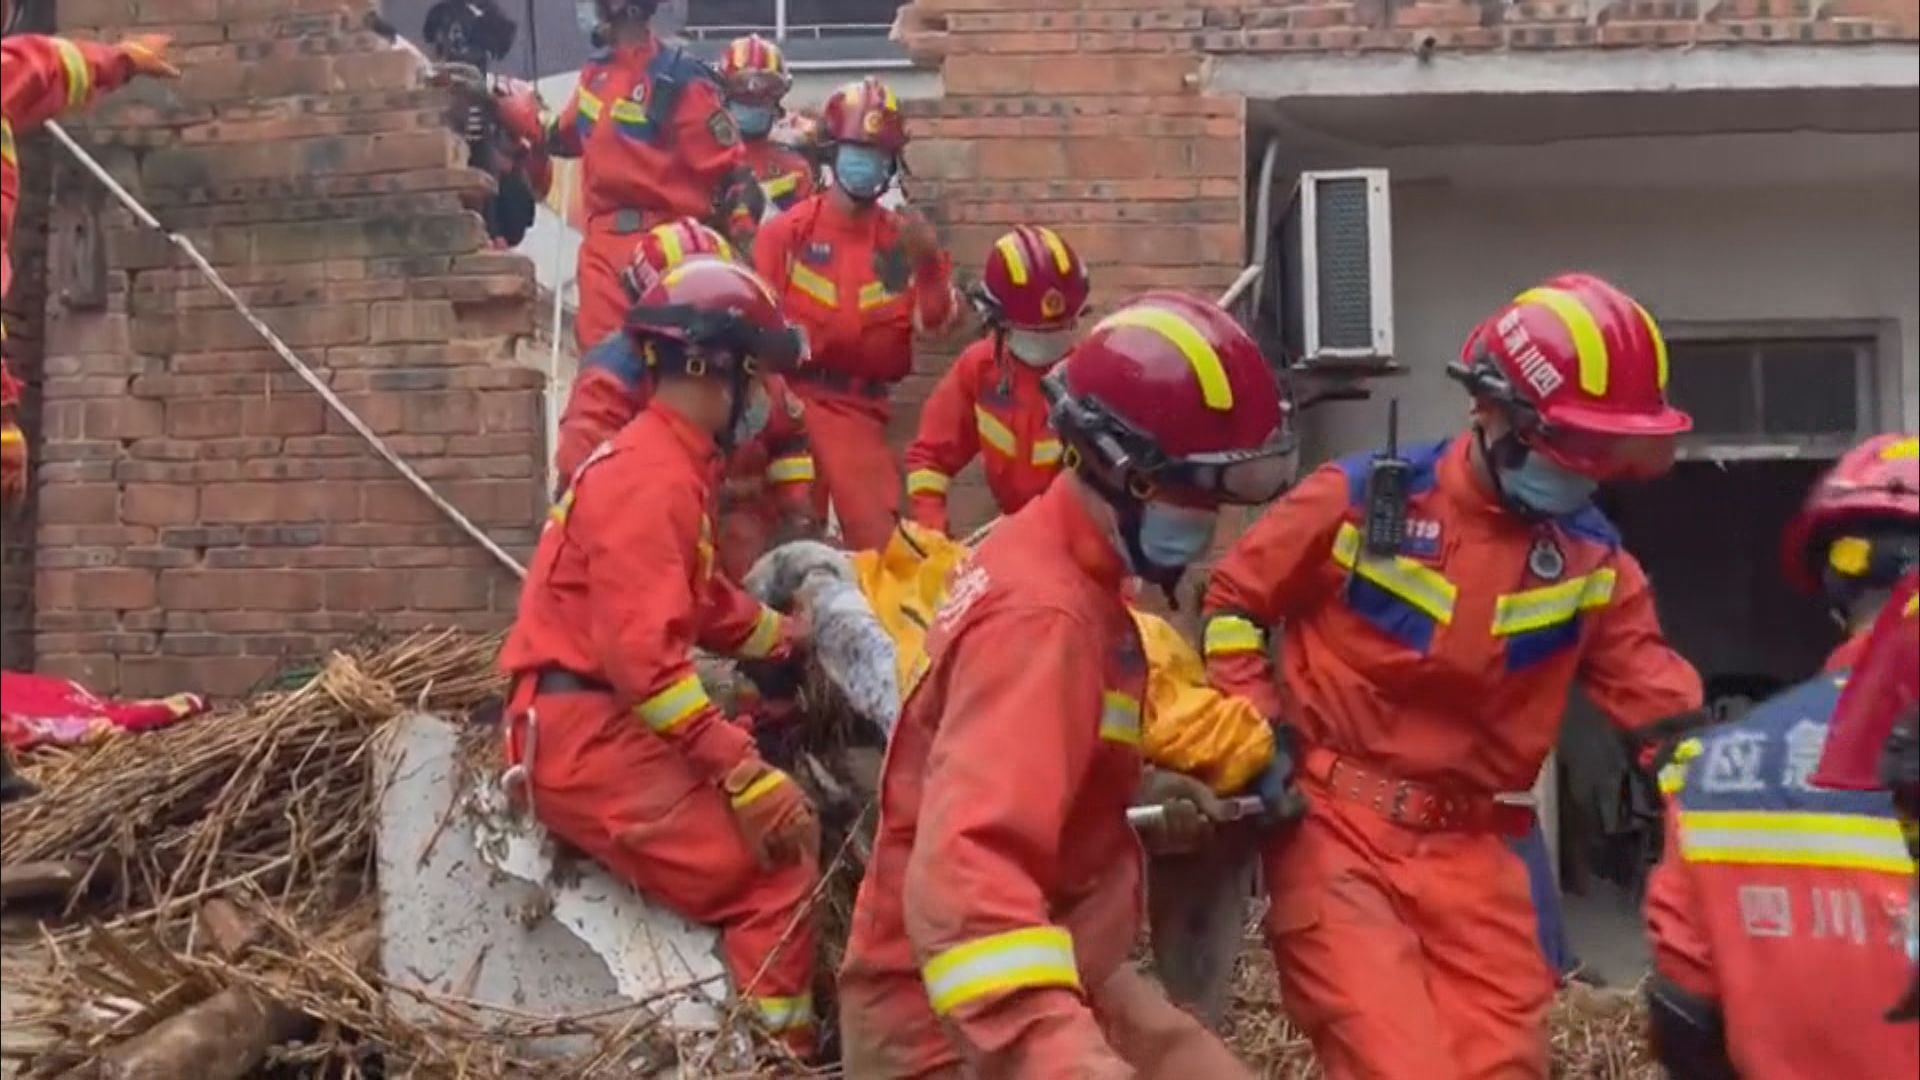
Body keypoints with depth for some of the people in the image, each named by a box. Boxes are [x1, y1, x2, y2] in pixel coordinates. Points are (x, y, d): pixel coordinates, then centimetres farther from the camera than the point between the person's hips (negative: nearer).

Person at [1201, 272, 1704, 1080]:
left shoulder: (1591, 556, 4)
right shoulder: (1362, 500, -8)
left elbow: (1659, 702, 7)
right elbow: (1233, 602, 4)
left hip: (1471, 847, 4)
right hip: (1337, 825, -4)